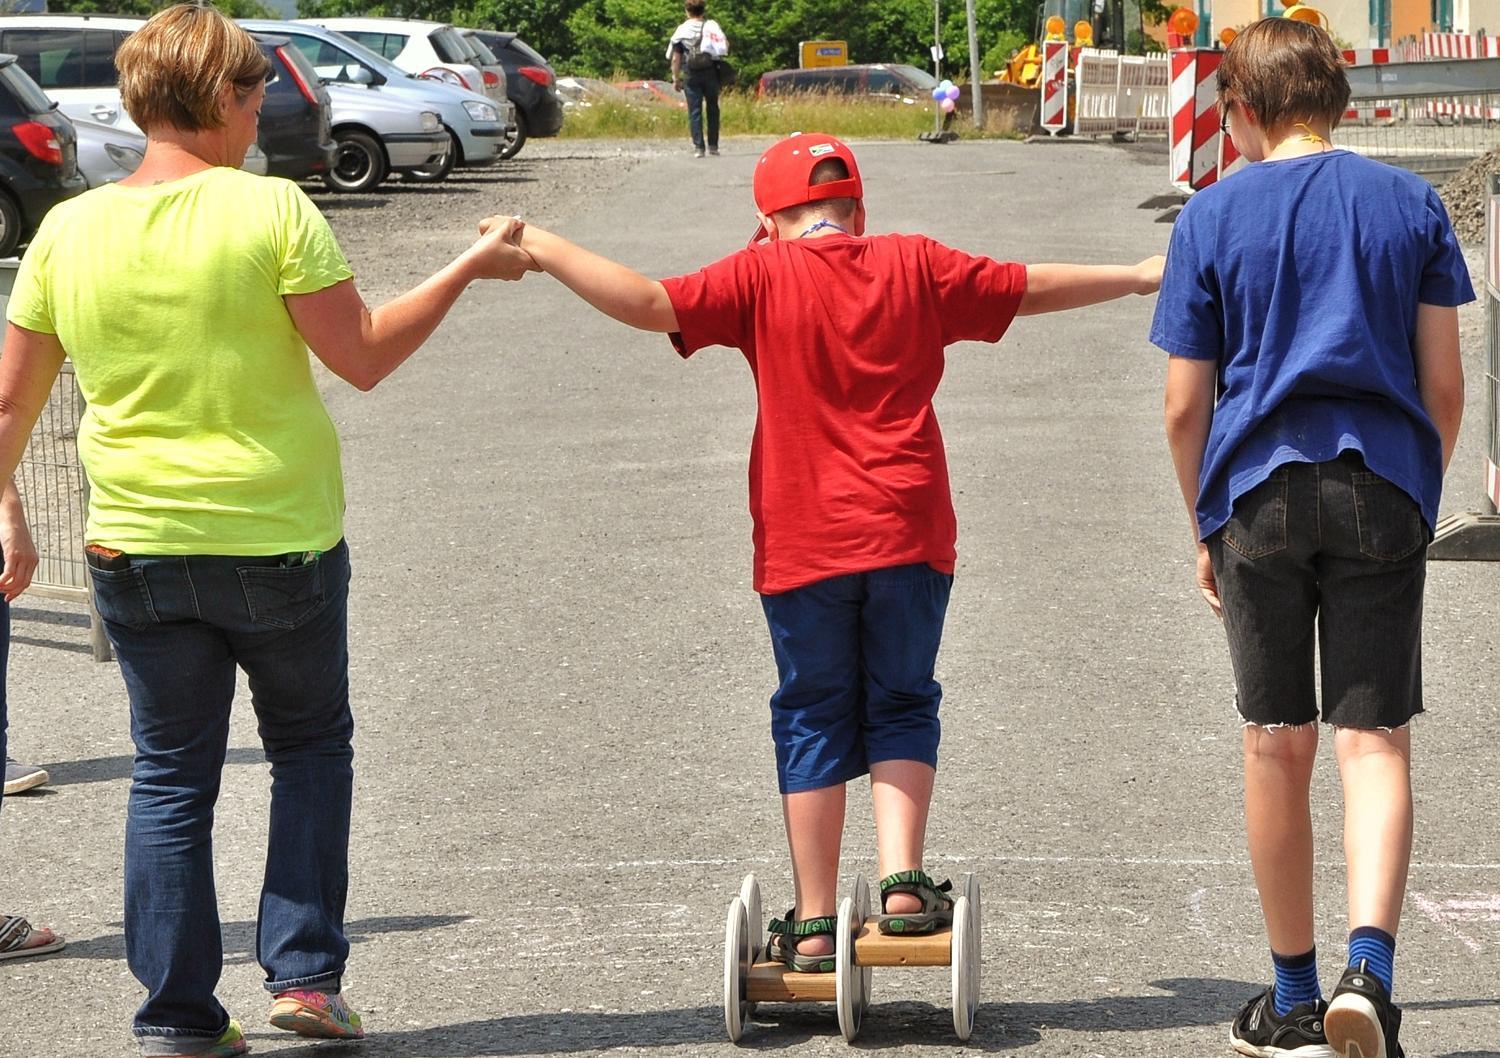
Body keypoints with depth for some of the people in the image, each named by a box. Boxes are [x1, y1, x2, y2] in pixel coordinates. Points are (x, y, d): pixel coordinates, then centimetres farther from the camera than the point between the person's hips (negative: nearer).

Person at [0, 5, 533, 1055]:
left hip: (137, 548, 3)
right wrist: (468, 269, 1)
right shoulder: (272, 211, -13)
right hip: (282, 538, -2)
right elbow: (363, 357, -10)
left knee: (172, 776, 12)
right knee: (311, 746, 18)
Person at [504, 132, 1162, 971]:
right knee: (901, 707, 13)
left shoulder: (764, 276, -3)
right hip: (908, 531, 1)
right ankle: (903, 878, -4)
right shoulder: (915, 265, 5)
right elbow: (1031, 288, 14)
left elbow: (650, 304, -12)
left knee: (814, 722, 7)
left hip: (803, 544, -1)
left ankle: (815, 924, 7)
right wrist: (1138, 277, 28)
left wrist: (545, 249, -3)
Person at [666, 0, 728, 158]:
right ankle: (713, 146, 12)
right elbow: (726, 45, -3)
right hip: (711, 72, 1)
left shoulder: (682, 30, 3)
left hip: (691, 74, -1)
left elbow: (676, 58, 0)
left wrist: (676, 79, 6)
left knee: (695, 111, 1)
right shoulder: (713, 26, 4)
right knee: (712, 109, 12)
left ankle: (698, 147, -6)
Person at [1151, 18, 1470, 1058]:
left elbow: (1185, 406, 1)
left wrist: (1204, 530, 12)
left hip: (1259, 492, 0)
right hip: (1382, 487, 0)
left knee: (1278, 743, 9)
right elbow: (1444, 385, 3)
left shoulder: (1214, 216, 1)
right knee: (1375, 739, -1)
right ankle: (1369, 965, -22)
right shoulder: (1411, 203, 5)